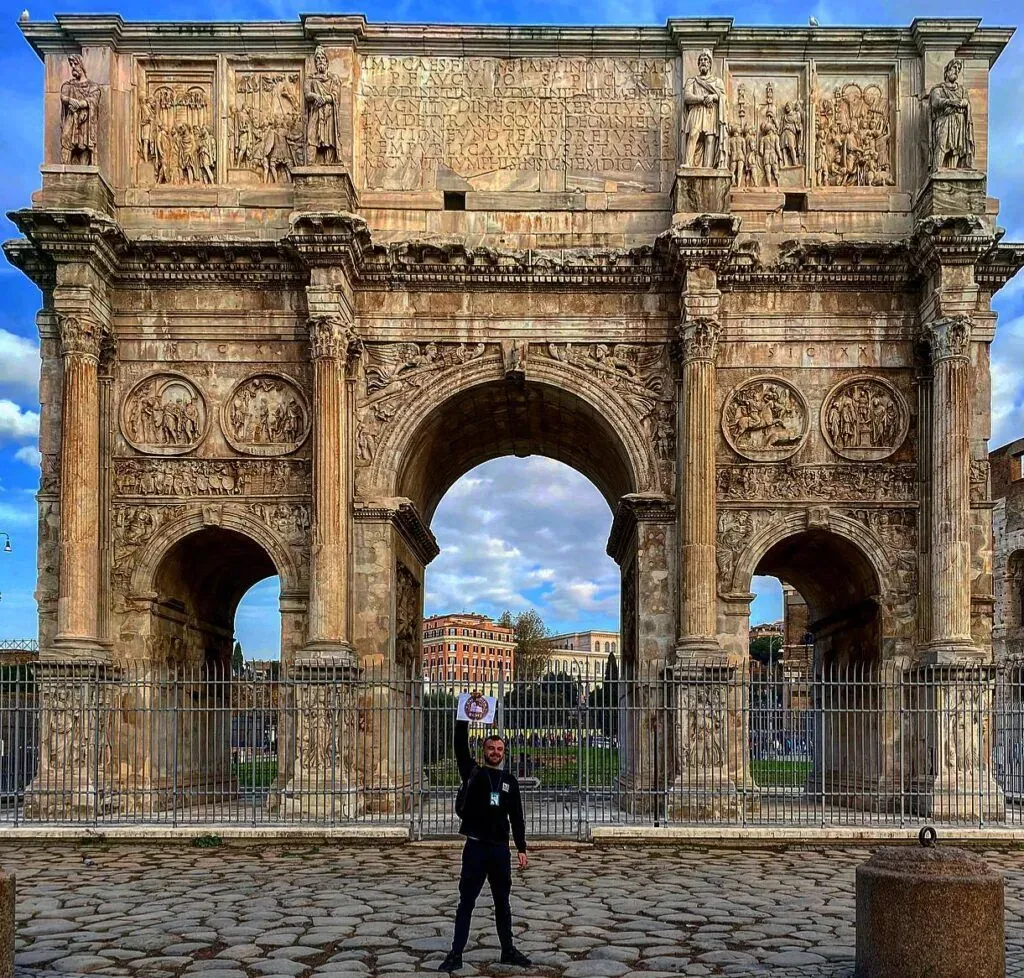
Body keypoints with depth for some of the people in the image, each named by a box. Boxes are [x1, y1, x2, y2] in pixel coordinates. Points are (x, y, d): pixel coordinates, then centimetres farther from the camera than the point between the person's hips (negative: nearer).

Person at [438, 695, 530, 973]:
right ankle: (456, 954, 6)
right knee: (466, 903, 1)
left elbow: (516, 817, 8)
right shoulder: (473, 772, 1)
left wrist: (521, 848, 3)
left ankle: (508, 950, 23)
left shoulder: (510, 780, 8)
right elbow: (460, 744, -12)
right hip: (475, 847, -3)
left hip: (500, 848, 3)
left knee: (502, 903, 13)